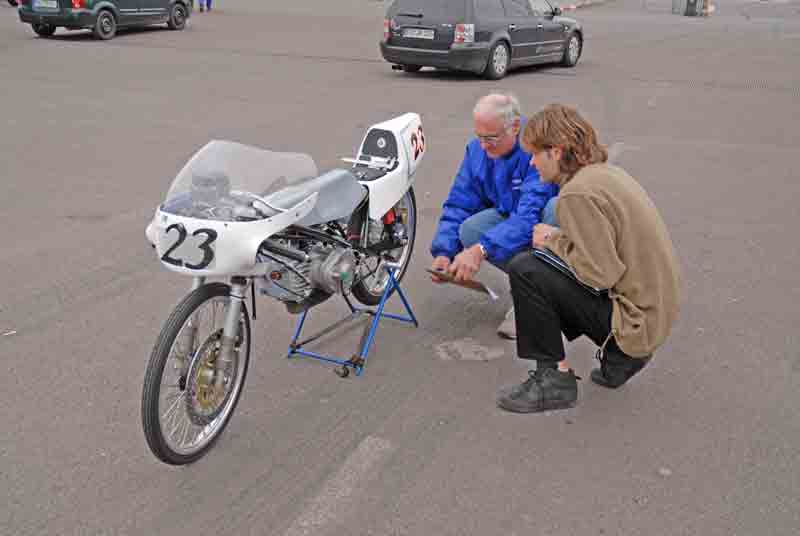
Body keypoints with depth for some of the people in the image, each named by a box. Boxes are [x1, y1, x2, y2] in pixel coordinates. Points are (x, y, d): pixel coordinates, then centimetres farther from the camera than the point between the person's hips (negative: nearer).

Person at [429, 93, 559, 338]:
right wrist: (443, 252, -24)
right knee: (469, 229, -22)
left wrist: (481, 250, -47)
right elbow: (458, 206, -8)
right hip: (509, 217, 5)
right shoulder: (477, 150, -9)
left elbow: (530, 216, -38)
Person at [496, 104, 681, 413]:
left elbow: (601, 273, -23)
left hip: (636, 319, -10)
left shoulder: (578, 193, -20)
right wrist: (559, 239, 7)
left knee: (524, 270, -15)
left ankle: (554, 378, -4)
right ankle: (621, 355, 17)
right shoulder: (608, 173, 9)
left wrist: (555, 240, -9)